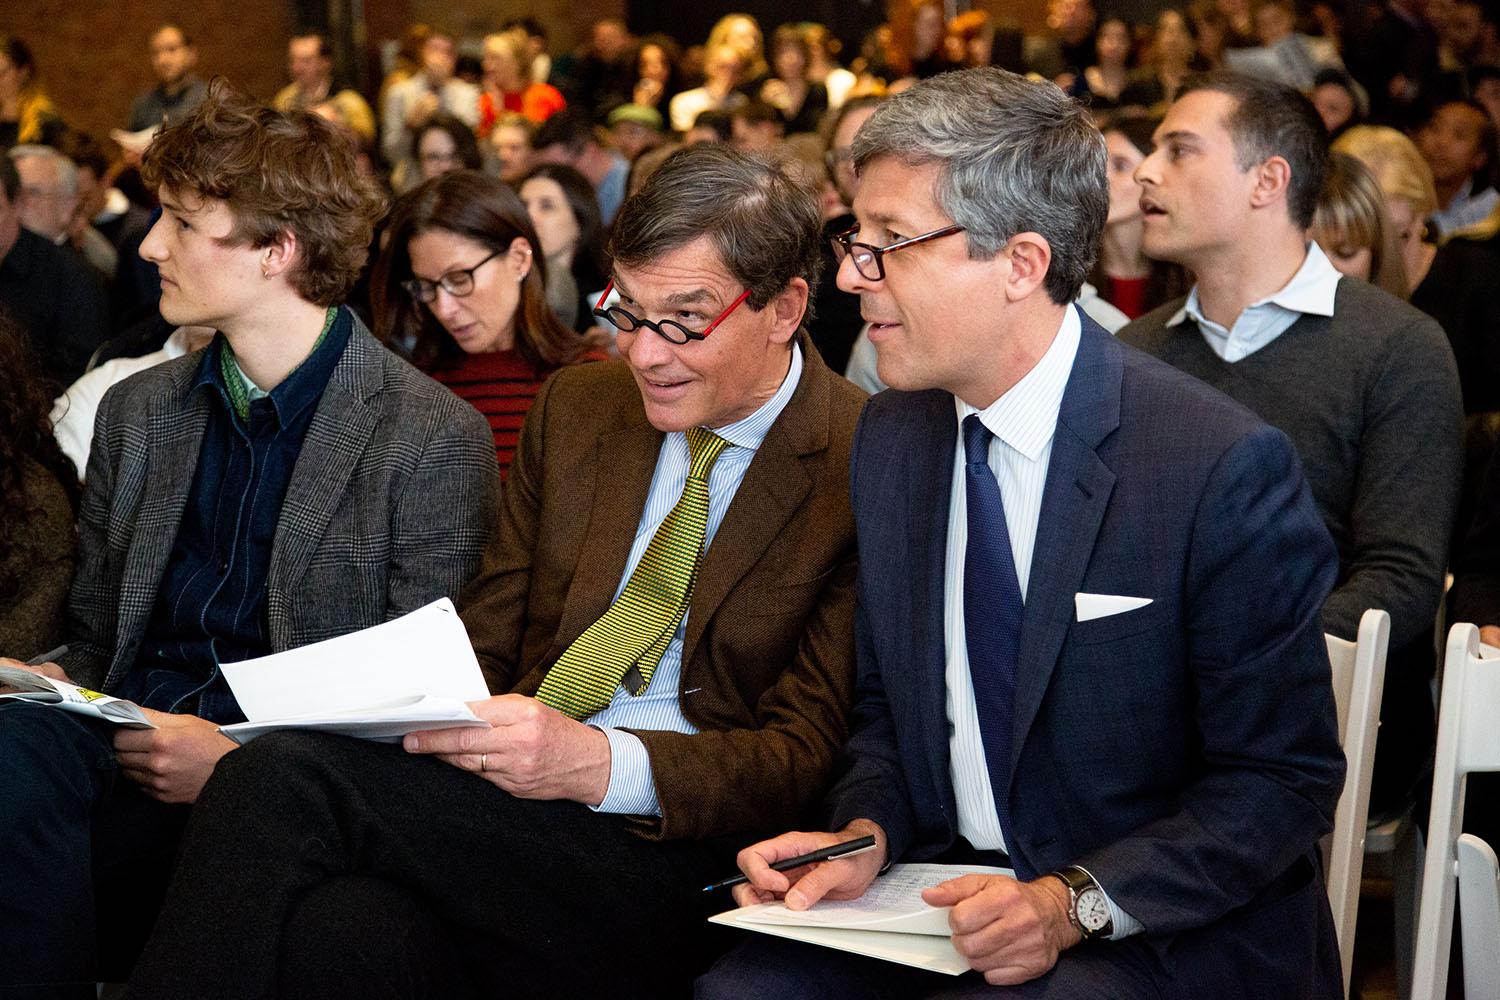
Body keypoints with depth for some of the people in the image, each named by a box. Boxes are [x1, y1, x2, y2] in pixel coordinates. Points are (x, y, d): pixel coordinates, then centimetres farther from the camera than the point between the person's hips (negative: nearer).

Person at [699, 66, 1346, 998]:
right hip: (944, 891, 6)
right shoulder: (891, 435, 5)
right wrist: (866, 836, -4)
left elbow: (1283, 778, -12)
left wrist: (1074, 904, -22)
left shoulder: (1226, 466, -16)